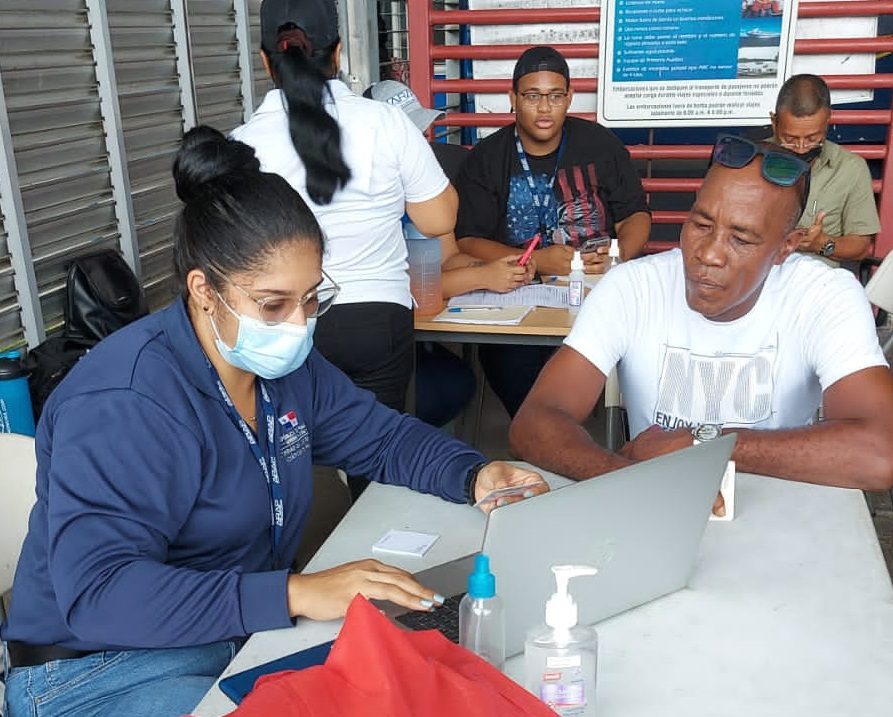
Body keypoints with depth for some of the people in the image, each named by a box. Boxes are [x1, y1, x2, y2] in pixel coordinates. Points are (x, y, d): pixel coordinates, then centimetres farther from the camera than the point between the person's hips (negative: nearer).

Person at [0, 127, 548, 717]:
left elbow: (383, 436, 10)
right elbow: (98, 592, -32)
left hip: (247, 635, 8)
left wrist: (474, 474, -9)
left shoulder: (287, 364, 0)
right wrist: (294, 594, -40)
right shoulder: (121, 405, -26)